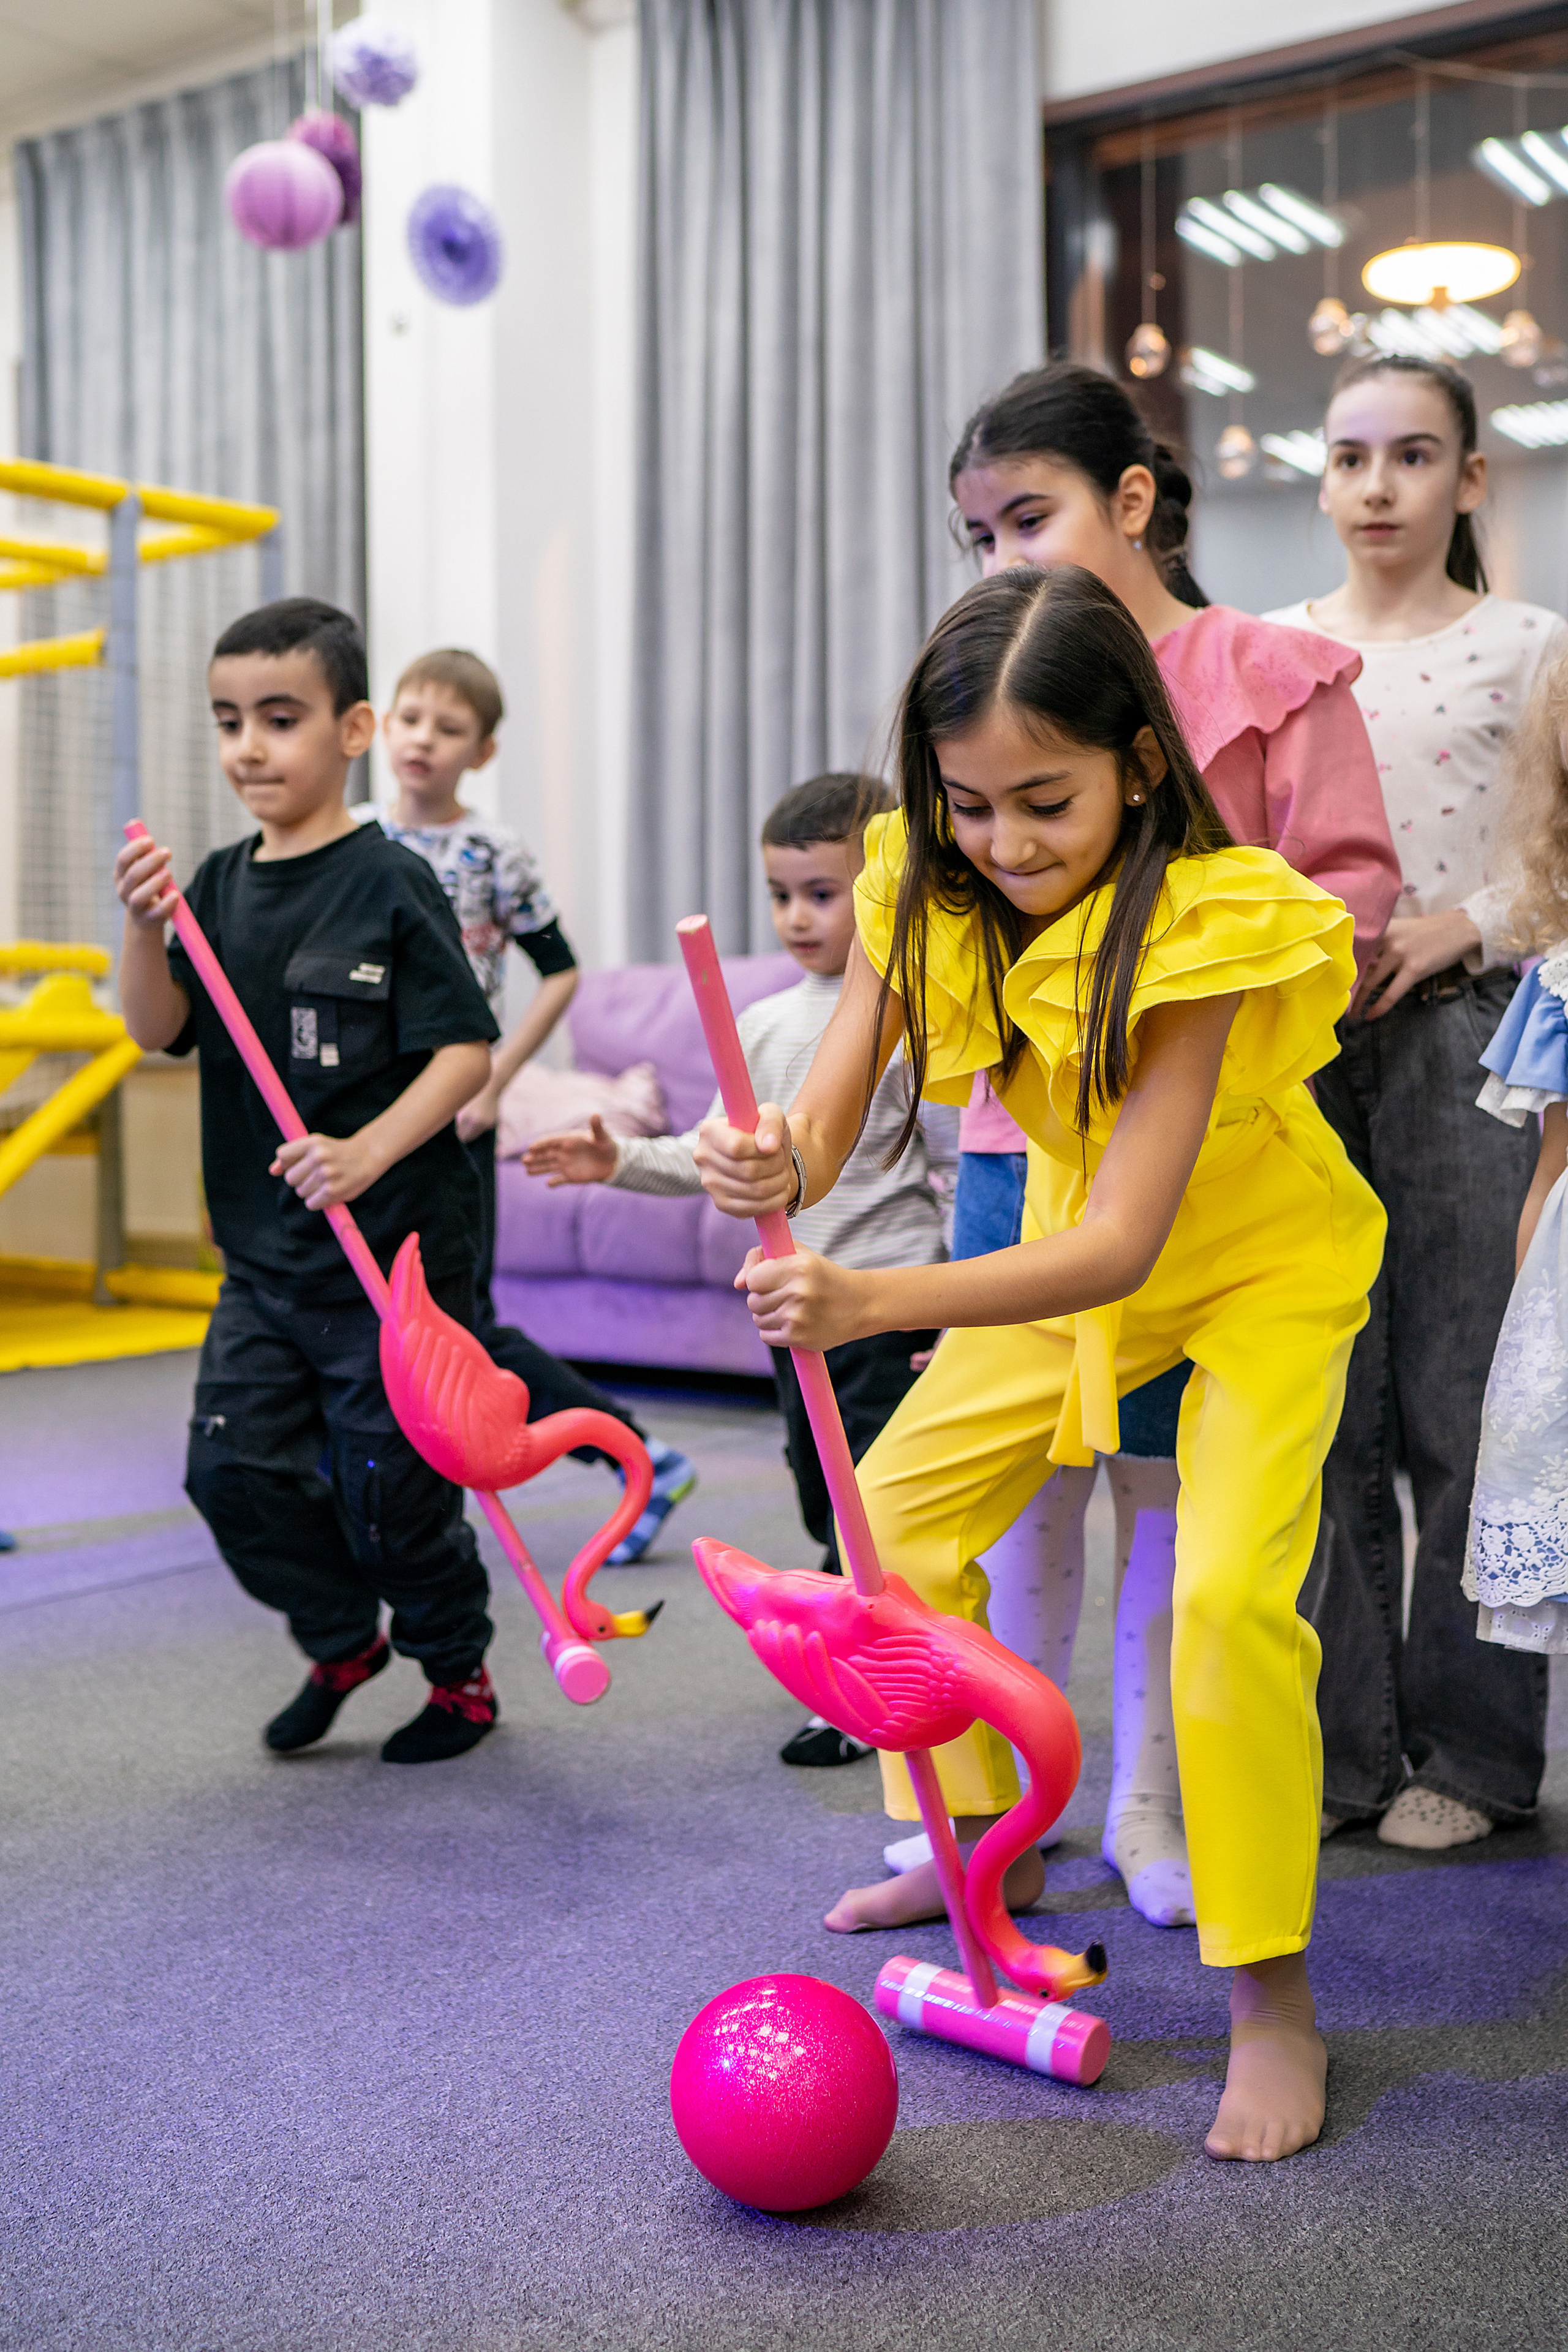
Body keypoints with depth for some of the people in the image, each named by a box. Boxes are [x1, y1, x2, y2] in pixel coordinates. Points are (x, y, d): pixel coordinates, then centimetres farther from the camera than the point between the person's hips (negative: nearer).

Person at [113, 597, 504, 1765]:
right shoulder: (220, 883, 7)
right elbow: (160, 1032, 3)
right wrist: (145, 929, -14)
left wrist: (370, 1151, -27)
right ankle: (344, 1639, 31)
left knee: (392, 1484, 4)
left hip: (394, 1248, -6)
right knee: (234, 1466, 5)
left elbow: (467, 1049, -14)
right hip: (264, 1254, 6)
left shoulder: (391, 881, -11)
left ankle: (459, 1672, 29)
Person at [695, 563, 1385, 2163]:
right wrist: (767, 1172, -48)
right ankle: (982, 1842, 24)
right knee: (896, 1505, 4)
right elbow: (826, 1118, -22)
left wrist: (871, 1301, -51)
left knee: (1228, 1591, -21)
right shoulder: (928, 893, -17)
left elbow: (1122, 1241, -39)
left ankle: (1272, 1998, -3)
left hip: (1261, 1260, -6)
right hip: (1070, 1246, 6)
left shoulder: (1199, 924, -33)